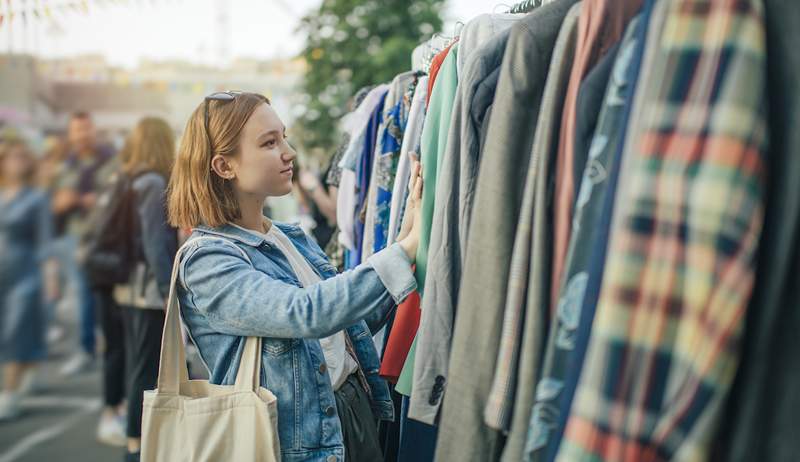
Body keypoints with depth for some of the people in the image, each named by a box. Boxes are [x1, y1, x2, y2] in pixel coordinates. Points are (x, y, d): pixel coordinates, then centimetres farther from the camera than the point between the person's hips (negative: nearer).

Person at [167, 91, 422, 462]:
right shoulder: (206, 260, -16)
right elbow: (307, 312, -30)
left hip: (359, 414, 7)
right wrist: (407, 248, -30)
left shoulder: (293, 238, 8)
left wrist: (405, 233, 1)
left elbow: (357, 321, 11)